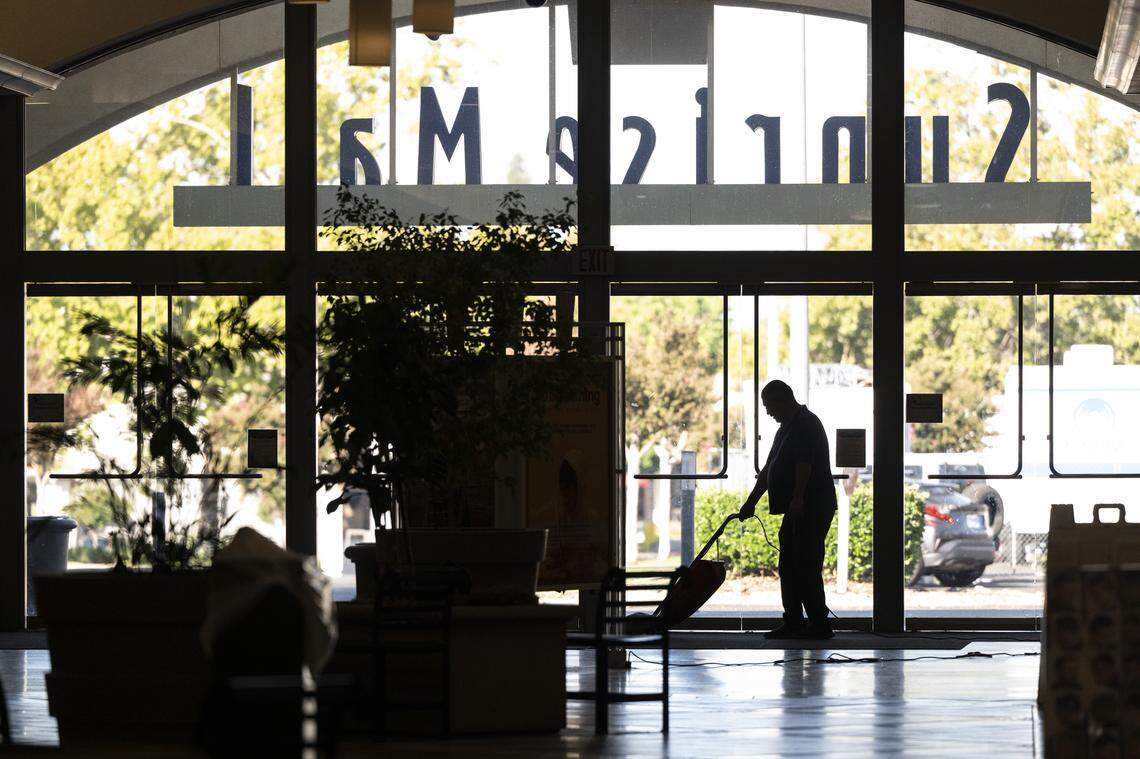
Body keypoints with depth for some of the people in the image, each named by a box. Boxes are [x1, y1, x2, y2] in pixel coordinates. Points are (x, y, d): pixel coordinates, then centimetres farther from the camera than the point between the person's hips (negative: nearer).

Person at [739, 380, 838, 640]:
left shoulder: (807, 424, -12)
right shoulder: (787, 428, 20)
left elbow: (804, 464, -26)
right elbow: (769, 469, 24)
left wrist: (797, 499, -35)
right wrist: (751, 502, 22)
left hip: (812, 510, -10)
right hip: (796, 512, 10)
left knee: (806, 567, -10)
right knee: (788, 567, 10)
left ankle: (820, 624, -7)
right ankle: (794, 623, 14)